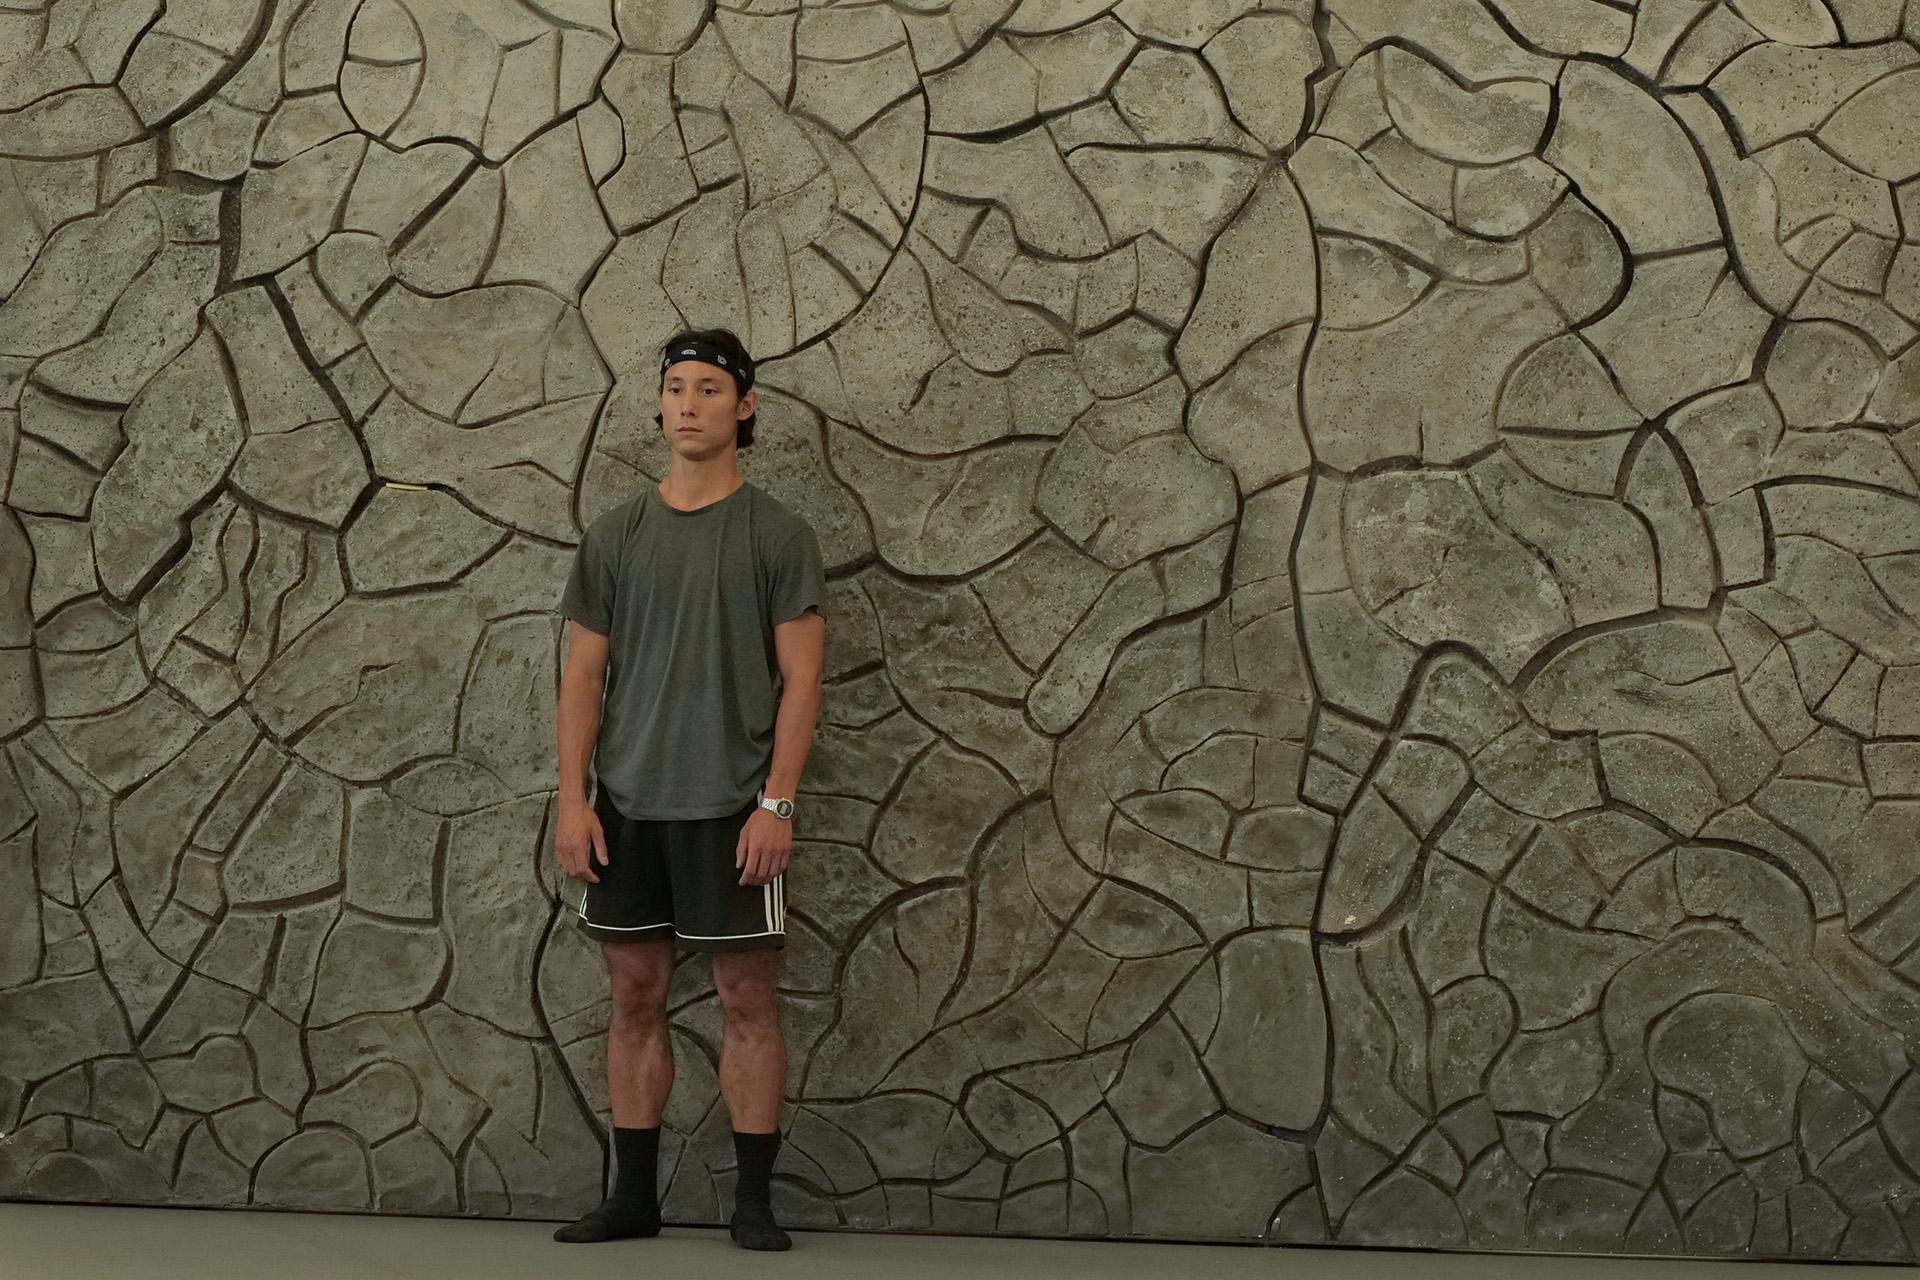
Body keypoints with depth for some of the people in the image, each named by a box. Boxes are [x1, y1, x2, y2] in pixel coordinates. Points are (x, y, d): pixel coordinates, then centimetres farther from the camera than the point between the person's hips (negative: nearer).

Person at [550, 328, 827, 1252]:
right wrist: (572, 799, -3)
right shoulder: (615, 536, 8)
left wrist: (775, 803, -14)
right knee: (635, 995, 8)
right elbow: (584, 673, 6)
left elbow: (800, 678, -6)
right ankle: (634, 1195, 16)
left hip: (729, 809, -4)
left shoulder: (776, 535, -2)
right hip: (626, 806, 4)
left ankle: (754, 1200, 7)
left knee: (747, 997, 0)